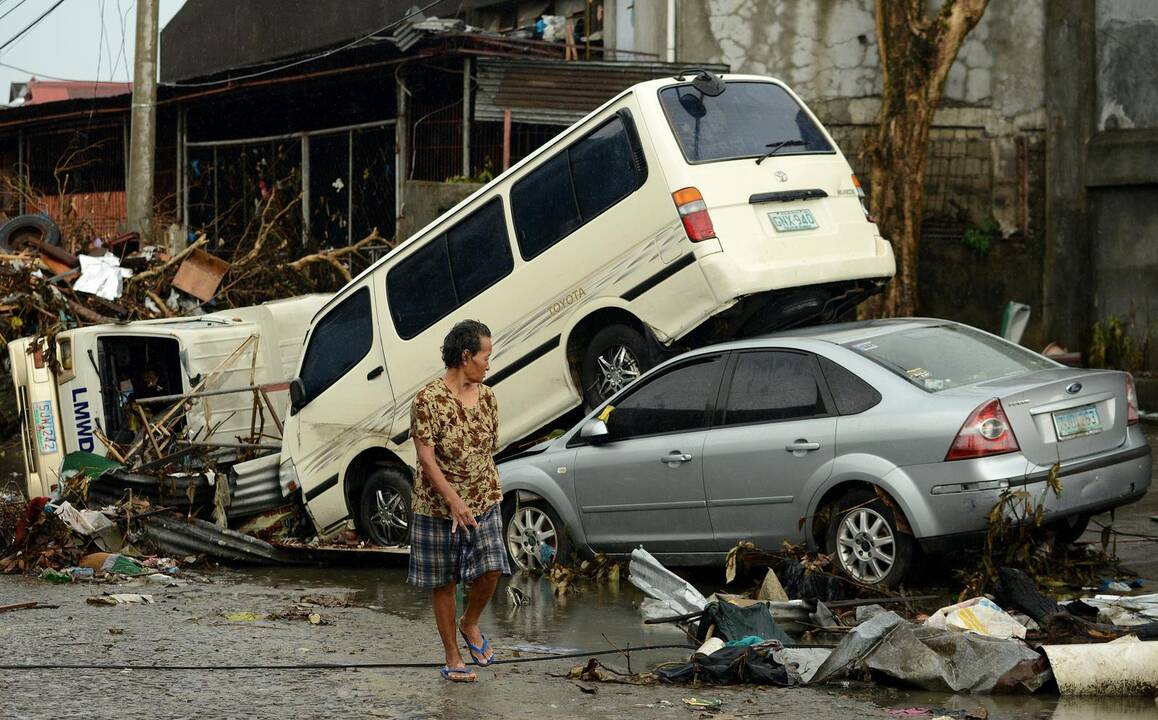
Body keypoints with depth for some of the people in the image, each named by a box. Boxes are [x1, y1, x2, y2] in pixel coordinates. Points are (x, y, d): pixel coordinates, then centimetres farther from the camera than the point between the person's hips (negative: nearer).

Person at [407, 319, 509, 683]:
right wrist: (453, 499, -26)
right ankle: (453, 656, 18)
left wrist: (488, 492, 15)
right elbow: (426, 457, -18)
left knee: (491, 570, -7)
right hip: (438, 506, -4)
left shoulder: (486, 397, 4)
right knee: (444, 582, 5)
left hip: (484, 502, 5)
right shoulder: (429, 399, -15)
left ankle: (470, 624, 22)